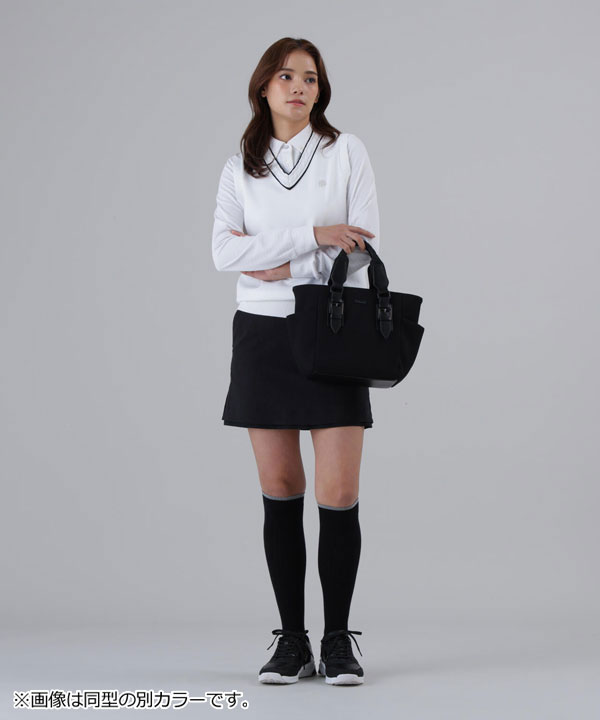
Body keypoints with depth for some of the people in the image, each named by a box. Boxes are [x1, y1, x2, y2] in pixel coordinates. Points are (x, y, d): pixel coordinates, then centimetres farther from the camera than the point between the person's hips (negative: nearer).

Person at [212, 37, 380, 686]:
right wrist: (314, 236, -15)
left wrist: (283, 266, -10)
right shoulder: (240, 167, 8)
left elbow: (363, 247, -6)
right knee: (279, 491, 4)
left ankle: (338, 640, 7)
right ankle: (291, 642, 12)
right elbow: (224, 252, -7)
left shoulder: (346, 152, 2)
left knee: (338, 494, -7)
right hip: (262, 334, 2)